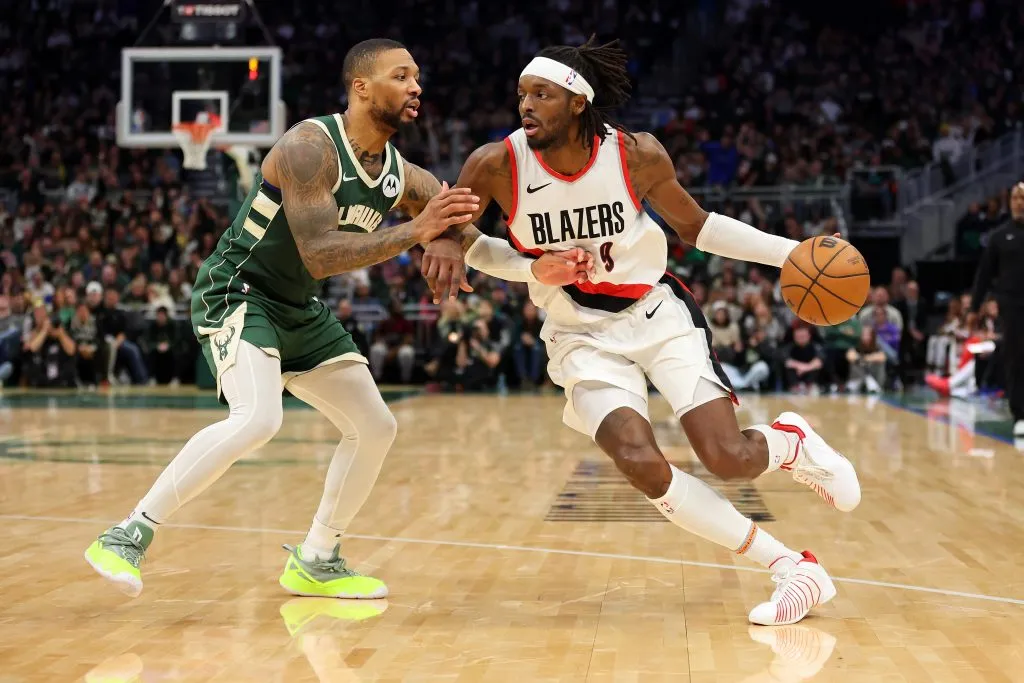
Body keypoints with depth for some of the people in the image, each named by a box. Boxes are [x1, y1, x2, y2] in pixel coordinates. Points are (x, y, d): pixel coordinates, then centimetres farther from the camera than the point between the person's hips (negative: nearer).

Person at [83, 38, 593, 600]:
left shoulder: (404, 177, 0)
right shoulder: (310, 147, -22)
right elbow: (319, 255, -31)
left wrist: (538, 270, -15)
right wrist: (414, 231, -36)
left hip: (299, 310, 9)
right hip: (237, 294, -9)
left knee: (375, 428, 8)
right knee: (257, 418, -31)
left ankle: (314, 563, 22)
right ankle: (127, 536, -22)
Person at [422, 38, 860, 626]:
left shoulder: (638, 155, -13)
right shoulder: (495, 166, -16)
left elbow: (697, 227, 3)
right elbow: (446, 230, 1)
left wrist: (792, 252, -4)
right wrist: (448, 244, -24)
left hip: (656, 312, 0)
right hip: (581, 335, 0)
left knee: (728, 456, -16)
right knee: (641, 463, -24)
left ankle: (790, 441, 24)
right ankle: (793, 569, -11)